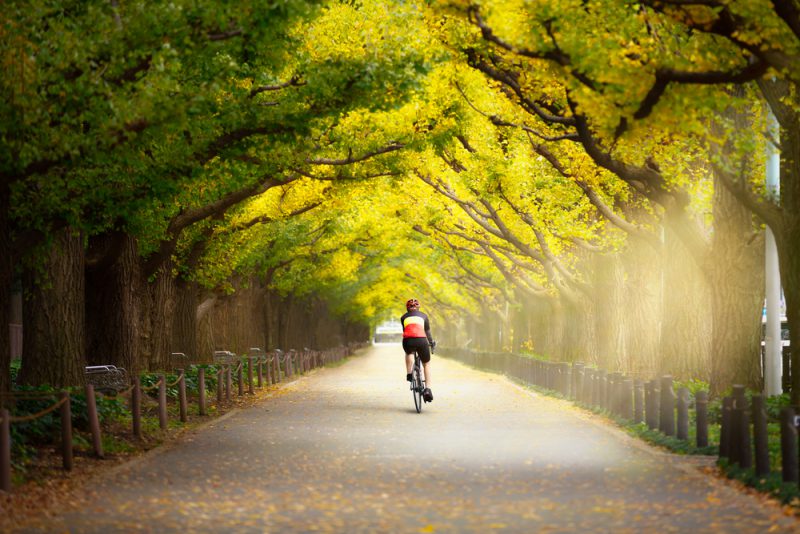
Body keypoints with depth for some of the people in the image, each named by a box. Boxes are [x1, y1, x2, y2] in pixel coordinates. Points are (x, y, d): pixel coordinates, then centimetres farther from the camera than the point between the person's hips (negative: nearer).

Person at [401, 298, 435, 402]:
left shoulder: (404, 317, 26)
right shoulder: (423, 316, 26)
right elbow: (427, 331, 32)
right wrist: (431, 342, 50)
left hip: (408, 341, 0)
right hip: (421, 340, 0)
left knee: (409, 353, 39)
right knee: (426, 364, 20)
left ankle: (409, 374, 21)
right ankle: (427, 389, 7)